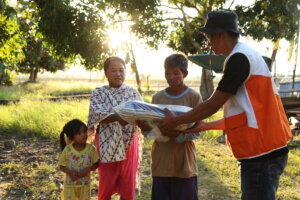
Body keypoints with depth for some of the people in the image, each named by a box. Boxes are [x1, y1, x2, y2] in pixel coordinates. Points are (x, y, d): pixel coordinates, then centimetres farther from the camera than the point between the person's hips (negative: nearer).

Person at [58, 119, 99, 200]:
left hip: (85, 184, 1)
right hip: (70, 184, -1)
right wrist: (70, 172, -22)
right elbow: (61, 166, -4)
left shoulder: (91, 148, -12)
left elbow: (96, 164, -3)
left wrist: (87, 169, -21)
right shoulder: (67, 150, -14)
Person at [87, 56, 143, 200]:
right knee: (106, 183, 6)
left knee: (128, 183, 8)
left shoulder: (133, 93, 7)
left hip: (129, 142, 2)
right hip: (108, 143, -2)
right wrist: (118, 117, -32)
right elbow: (97, 115, -15)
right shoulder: (99, 93, 0)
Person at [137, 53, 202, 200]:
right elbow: (150, 128, 8)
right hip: (161, 160, 3)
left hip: (184, 160, -3)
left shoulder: (194, 97, -2)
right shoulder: (157, 97, 7)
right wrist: (142, 125, -14)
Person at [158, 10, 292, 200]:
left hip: (262, 153, -10)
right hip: (265, 150, 10)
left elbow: (213, 105, -13)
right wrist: (206, 126, 23)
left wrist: (175, 121, 0)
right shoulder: (247, 56, 17)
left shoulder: (239, 58, -14)